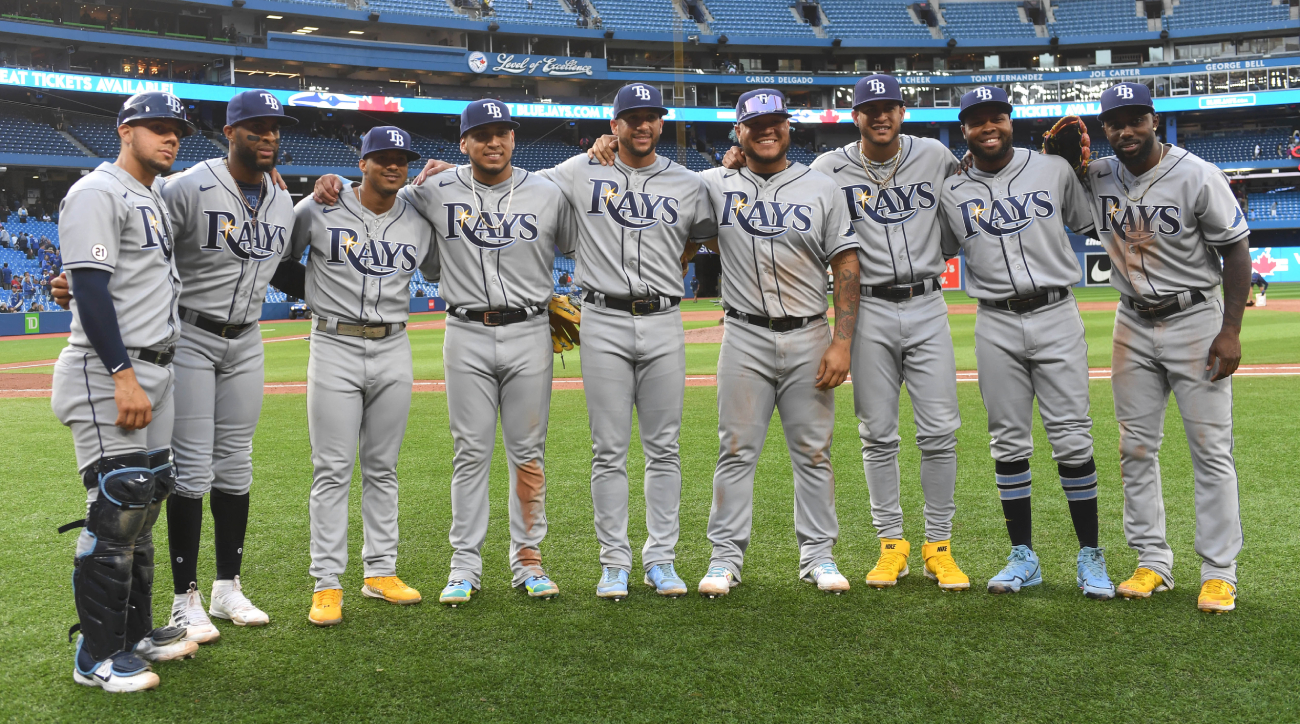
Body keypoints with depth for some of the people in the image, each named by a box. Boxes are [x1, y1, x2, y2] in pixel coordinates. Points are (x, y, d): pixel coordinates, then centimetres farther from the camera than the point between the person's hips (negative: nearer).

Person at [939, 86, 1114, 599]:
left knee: (1072, 439, -3)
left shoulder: (1054, 170, 6)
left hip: (1056, 316, -1)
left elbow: (1094, 226, 14)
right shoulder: (951, 192, 8)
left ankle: (1090, 557, 8)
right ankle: (1023, 557, 15)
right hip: (995, 326, 1)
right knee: (1009, 443, 5)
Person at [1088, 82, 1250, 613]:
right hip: (1133, 325, 5)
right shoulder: (1096, 177, 1)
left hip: (1196, 319, -4)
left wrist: (1231, 331, -16)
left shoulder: (1197, 176, -12)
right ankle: (1153, 563, 17)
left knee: (1211, 449, -3)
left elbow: (1237, 250, -9)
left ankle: (1219, 573, 4)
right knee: (1136, 449, 6)